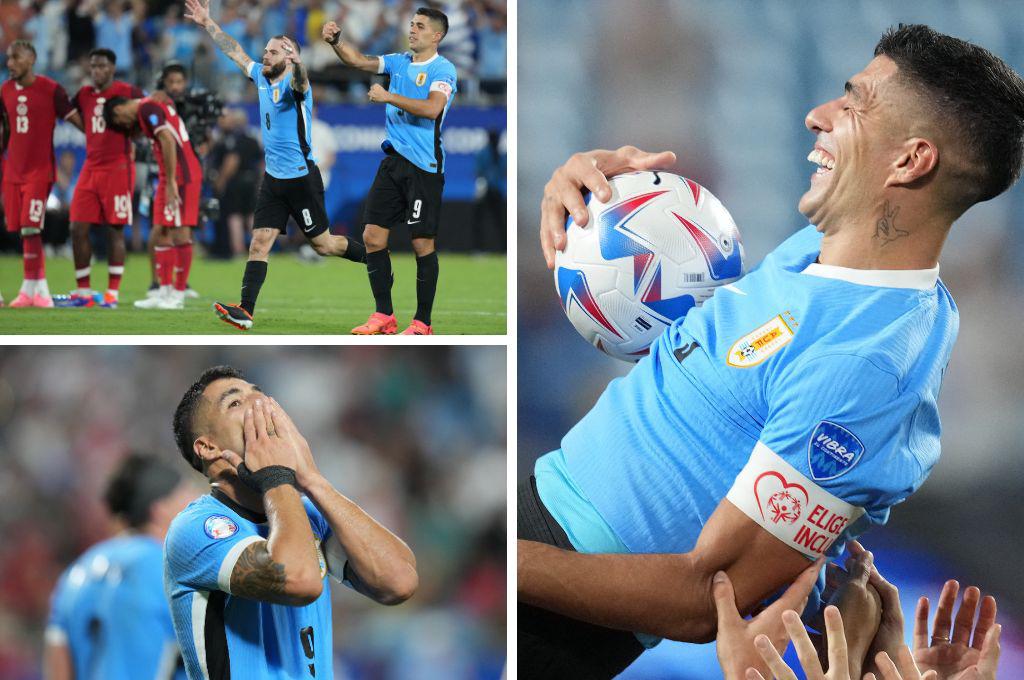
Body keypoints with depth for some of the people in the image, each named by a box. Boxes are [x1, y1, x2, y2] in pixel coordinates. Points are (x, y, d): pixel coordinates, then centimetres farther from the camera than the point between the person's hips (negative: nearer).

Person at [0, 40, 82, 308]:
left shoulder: (50, 90, -8)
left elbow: (76, 120, -4)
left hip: (39, 171, -5)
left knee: (30, 229, -12)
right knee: (22, 230, 3)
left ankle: (29, 289, -6)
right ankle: (41, 288, 11)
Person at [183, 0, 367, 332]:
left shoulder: (293, 84, -15)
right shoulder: (262, 78, 8)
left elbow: (299, 81, -40)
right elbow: (236, 52, 19)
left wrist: (296, 63, -63)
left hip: (301, 177, -7)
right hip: (273, 177, 7)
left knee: (322, 244, 4)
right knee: (259, 243, -3)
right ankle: (245, 311, -10)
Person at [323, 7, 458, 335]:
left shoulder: (442, 69, -8)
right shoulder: (399, 62, 12)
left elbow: (432, 108, -22)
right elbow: (360, 61, 9)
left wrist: (388, 96, -19)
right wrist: (336, 41, -8)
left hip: (424, 167, -7)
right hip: (393, 161, 7)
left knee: (423, 244, -3)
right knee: (373, 235, 3)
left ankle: (422, 323, 5)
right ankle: (384, 316, 11)